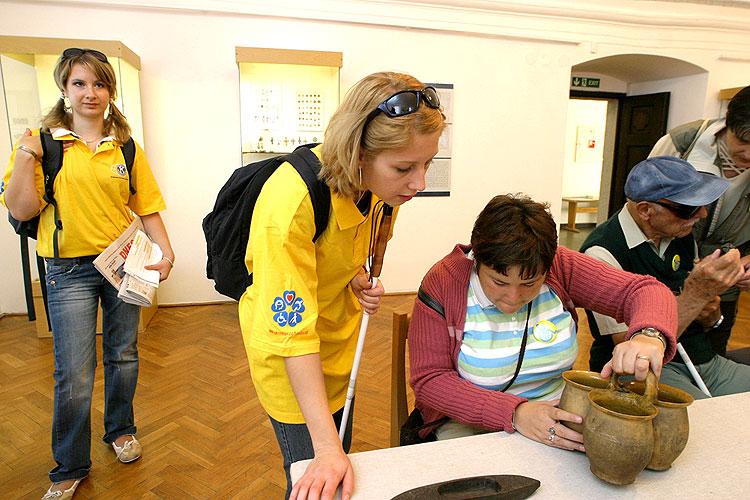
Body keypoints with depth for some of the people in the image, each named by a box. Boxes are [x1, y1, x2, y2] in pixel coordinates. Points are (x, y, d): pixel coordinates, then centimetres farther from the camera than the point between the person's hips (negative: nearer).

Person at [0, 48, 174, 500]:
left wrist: (166, 249, -8)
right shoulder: (43, 142, -1)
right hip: (70, 270, -2)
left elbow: (147, 207, 5)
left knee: (123, 355, 14)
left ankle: (120, 429, 39)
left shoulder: (126, 148, 5)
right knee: (74, 374, 0)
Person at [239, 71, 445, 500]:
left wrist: (359, 280, -12)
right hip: (291, 359, -6)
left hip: (339, 340, 6)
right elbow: (292, 333, -32)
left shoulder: (380, 185, -13)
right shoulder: (292, 203, -36)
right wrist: (326, 448, -31)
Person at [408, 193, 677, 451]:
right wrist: (515, 413, -29)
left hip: (558, 419, 5)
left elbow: (647, 290, -8)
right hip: (470, 424, -4)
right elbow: (428, 379, -17)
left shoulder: (560, 267, -8)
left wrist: (648, 336, -33)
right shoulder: (443, 282, -17)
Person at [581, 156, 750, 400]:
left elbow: (705, 322, 21)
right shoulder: (602, 252, -18)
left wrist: (711, 314, -4)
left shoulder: (682, 235, 8)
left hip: (704, 361, 8)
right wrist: (697, 293, -27)